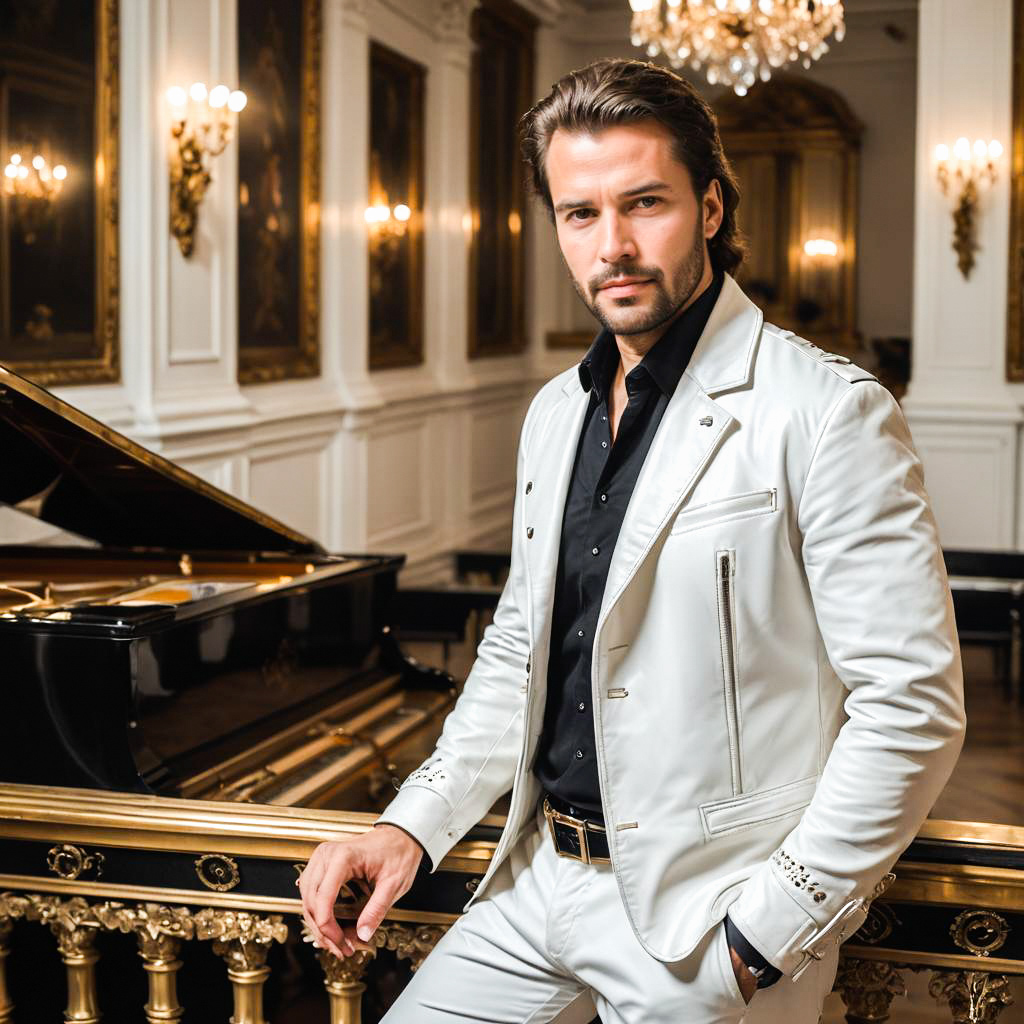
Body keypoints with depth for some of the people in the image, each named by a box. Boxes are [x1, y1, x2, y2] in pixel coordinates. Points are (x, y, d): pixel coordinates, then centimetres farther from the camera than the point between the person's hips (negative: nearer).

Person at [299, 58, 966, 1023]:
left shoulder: (827, 411, -15)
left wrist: (764, 938, -17)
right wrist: (410, 827, 4)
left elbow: (911, 708, -17)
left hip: (704, 918, -6)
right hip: (540, 880, 6)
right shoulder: (555, 412, 9)